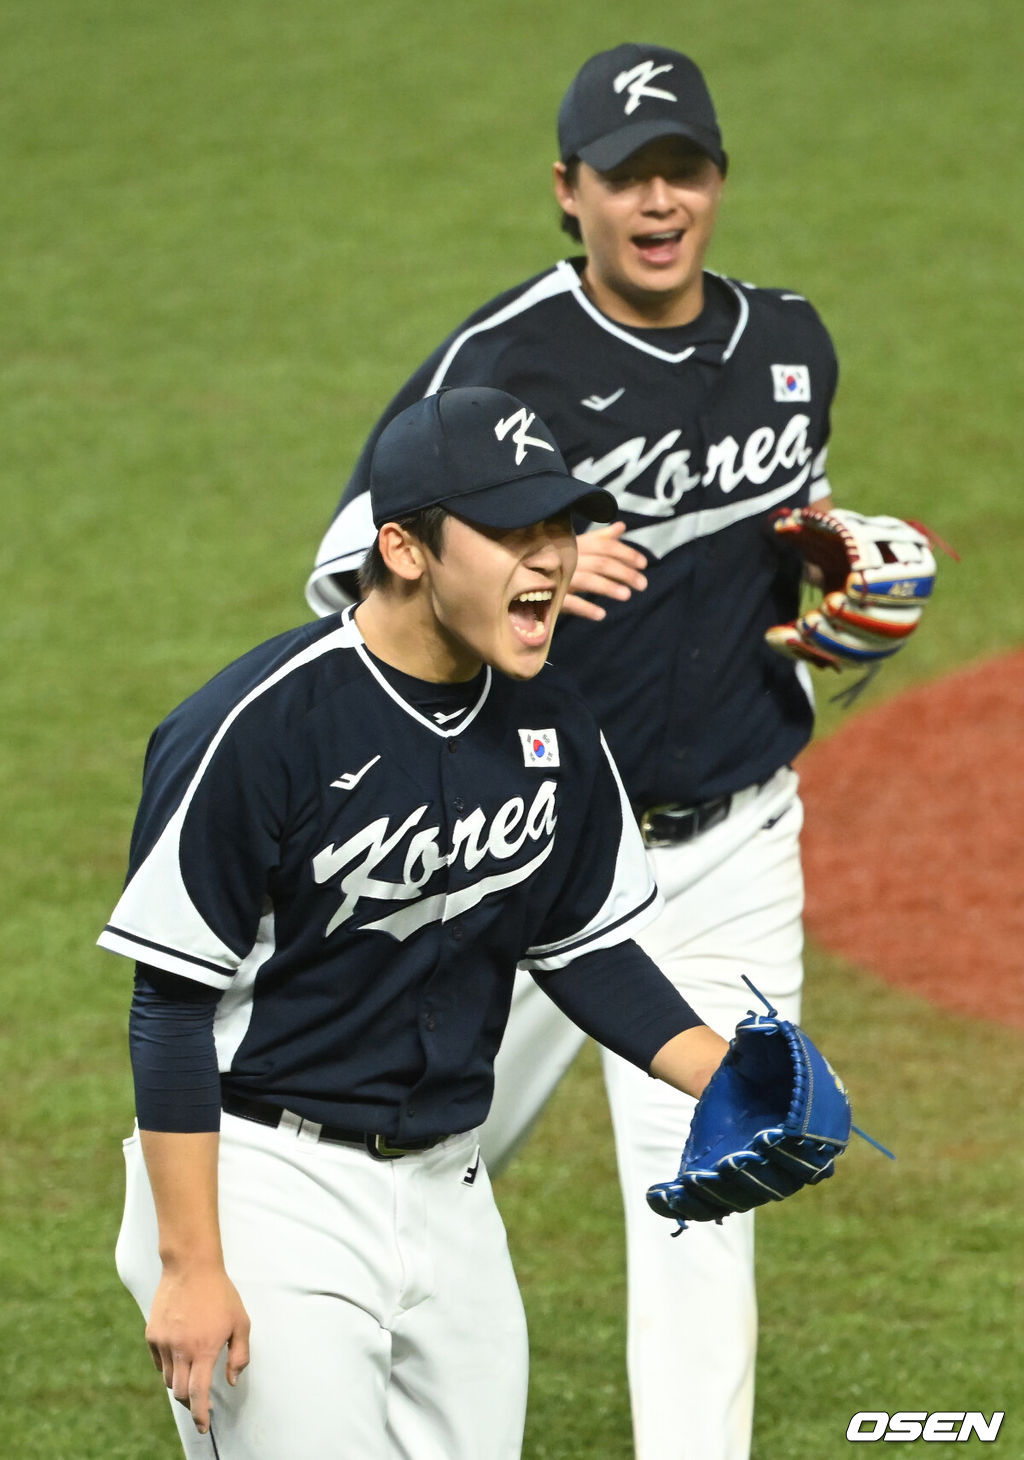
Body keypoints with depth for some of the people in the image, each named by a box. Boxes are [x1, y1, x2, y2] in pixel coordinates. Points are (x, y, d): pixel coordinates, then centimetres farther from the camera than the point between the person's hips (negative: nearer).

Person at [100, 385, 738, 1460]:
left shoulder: (549, 727, 2)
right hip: (263, 1183, -7)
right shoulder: (256, 727, -18)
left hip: (450, 1192, 7)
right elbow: (172, 1007, -15)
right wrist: (189, 1269, -18)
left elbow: (586, 949, 15)